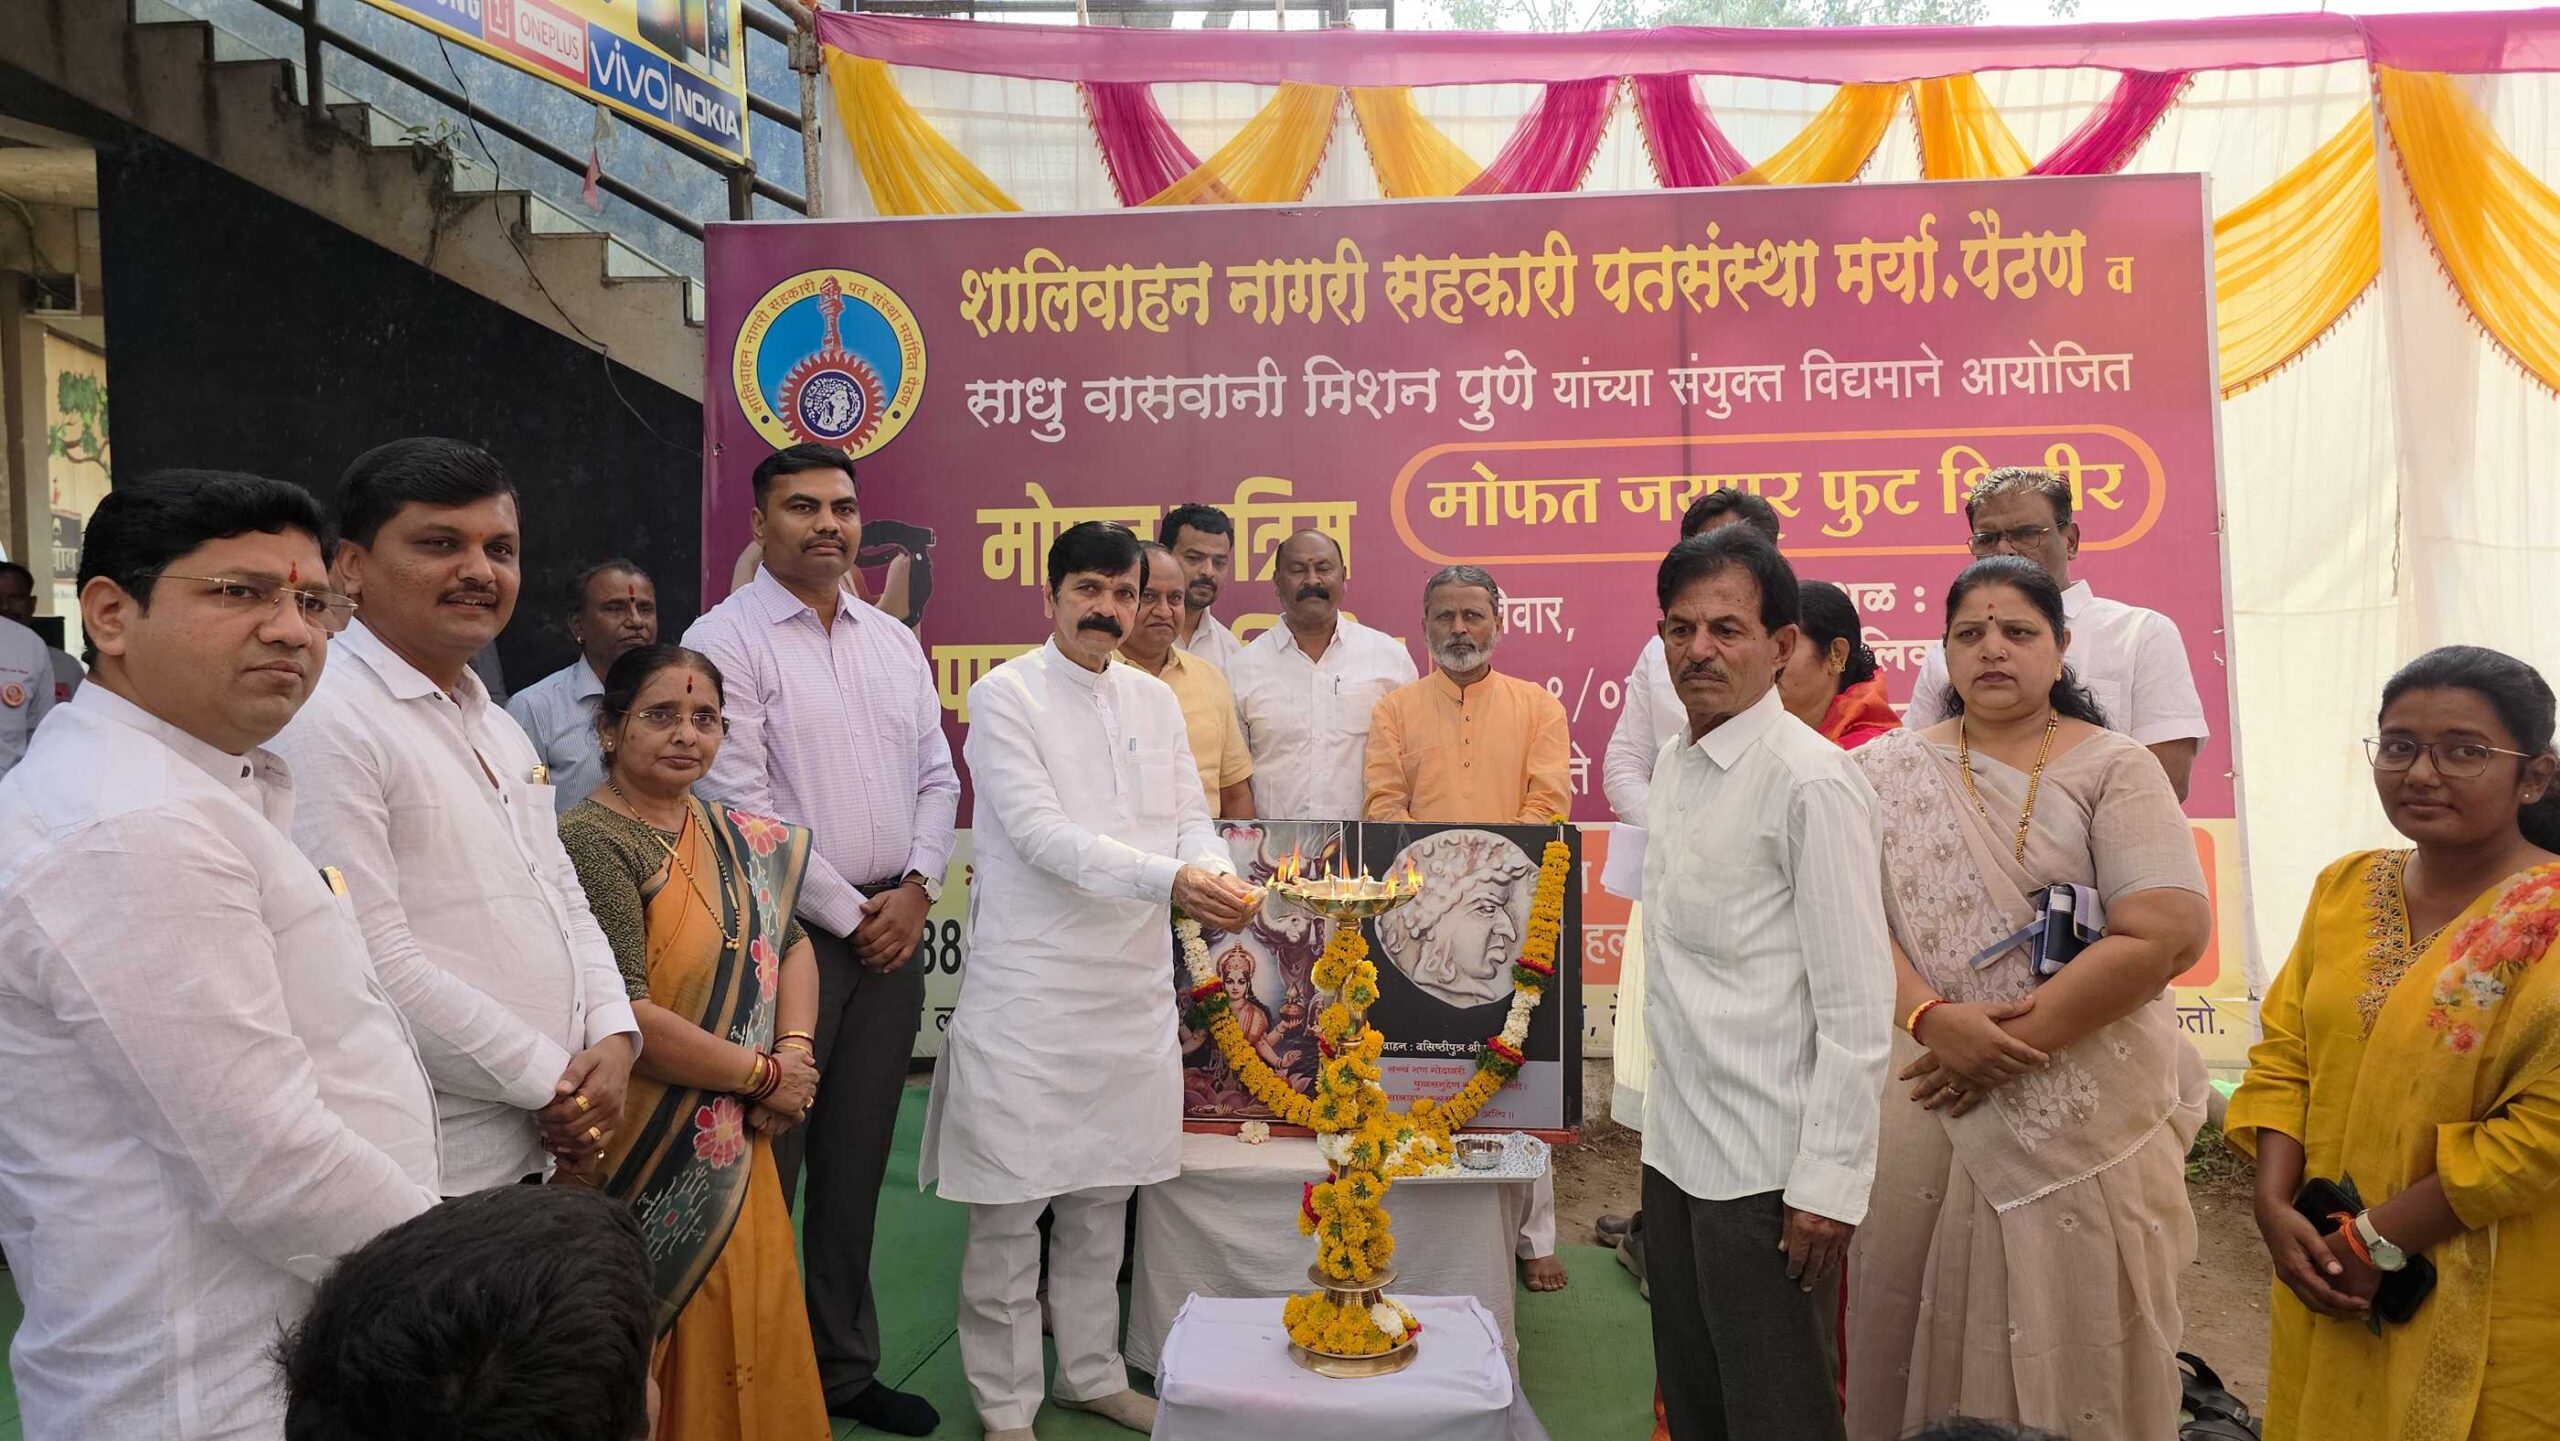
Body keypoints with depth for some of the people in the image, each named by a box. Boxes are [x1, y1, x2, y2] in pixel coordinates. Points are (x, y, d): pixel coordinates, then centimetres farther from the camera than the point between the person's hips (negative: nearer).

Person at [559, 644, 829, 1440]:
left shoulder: (730, 836, 7)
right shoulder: (592, 843, -17)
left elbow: (789, 942, 14)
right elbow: (624, 1017, -23)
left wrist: (796, 1050, -5)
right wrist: (765, 1074, -12)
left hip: (737, 1153, 7)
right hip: (651, 1165, -7)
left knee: (751, 1346, 15)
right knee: (670, 1369, 6)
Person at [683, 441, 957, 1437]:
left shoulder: (894, 641, 12)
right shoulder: (728, 639, -6)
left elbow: (937, 777, 13)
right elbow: (742, 804, -12)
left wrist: (915, 889, -2)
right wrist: (849, 914, -10)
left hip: (892, 928, 6)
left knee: (856, 1164, 14)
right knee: (768, 1160, 2)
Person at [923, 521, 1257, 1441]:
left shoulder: (1156, 701, 11)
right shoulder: (1005, 694, -7)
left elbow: (1190, 817, 8)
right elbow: (1041, 833, -17)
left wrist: (1219, 878, -15)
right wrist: (1167, 879, -28)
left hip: (1133, 986, 5)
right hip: (1028, 989, -5)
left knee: (1103, 1198, 16)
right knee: (1010, 1207, 3)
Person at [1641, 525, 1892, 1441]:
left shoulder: (1811, 779, -17)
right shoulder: (1674, 763, 8)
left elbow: (1856, 1007, -18)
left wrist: (1830, 1182, -18)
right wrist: (1665, 1119, 16)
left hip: (1768, 1169, -8)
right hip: (1676, 1146, 8)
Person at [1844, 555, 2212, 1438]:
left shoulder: (2113, 767, 0)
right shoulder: (1891, 769, 6)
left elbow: (2168, 934, -12)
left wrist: (2014, 1041, -16)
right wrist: (1934, 1019, -20)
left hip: (2086, 1112, -1)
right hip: (1929, 1103, 2)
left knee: (2073, 1349, 7)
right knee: (1926, 1339, 10)